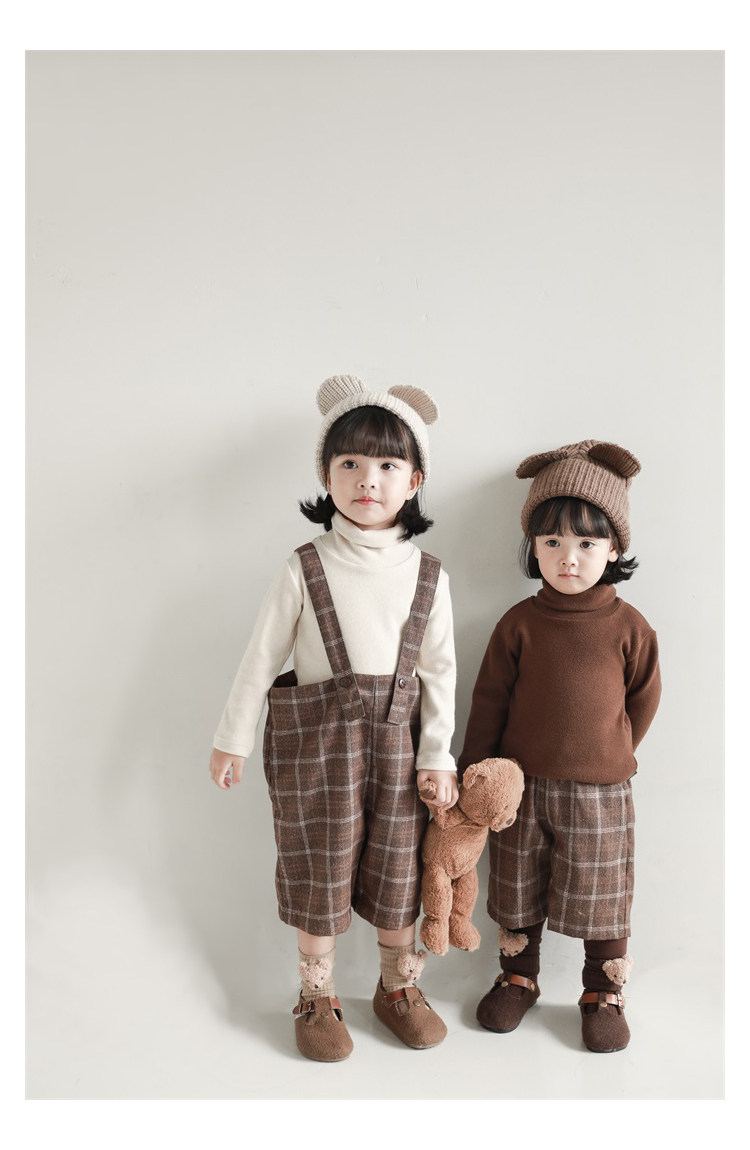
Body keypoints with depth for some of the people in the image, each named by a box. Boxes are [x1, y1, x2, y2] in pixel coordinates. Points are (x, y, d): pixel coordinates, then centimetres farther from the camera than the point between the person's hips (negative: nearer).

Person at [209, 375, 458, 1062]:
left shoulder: (428, 576, -1)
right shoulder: (306, 568, -8)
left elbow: (440, 671, 2)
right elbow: (263, 656, -2)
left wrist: (436, 756, -1)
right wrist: (234, 738, 2)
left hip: (397, 740, 2)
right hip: (317, 739, -2)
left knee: (397, 866, 15)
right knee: (321, 869, 11)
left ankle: (399, 987, 38)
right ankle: (317, 998, 33)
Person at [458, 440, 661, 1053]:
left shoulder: (629, 627, -7)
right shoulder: (519, 623, -5)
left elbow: (642, 701, 4)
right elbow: (489, 700, -1)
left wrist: (605, 758, 8)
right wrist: (471, 773, 1)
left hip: (599, 790, -1)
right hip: (520, 785, 1)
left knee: (601, 896, 12)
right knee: (518, 889, 16)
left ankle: (604, 994, 34)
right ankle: (518, 976, 39)